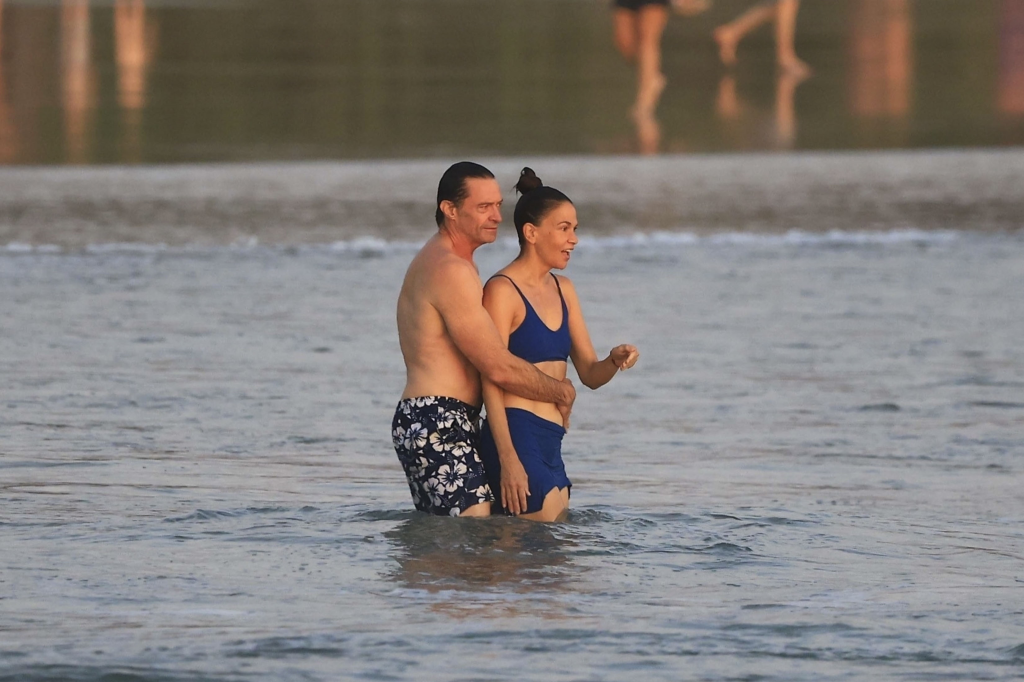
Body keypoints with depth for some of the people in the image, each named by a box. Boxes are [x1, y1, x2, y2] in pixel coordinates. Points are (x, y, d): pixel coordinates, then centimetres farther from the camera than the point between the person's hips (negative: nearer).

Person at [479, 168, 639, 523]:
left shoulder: (562, 290, 16)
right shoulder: (502, 291, -9)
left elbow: (590, 374, 17)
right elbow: (492, 381, -14)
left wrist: (614, 362, -7)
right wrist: (508, 460, -21)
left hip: (550, 444, 9)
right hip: (518, 438, -9)